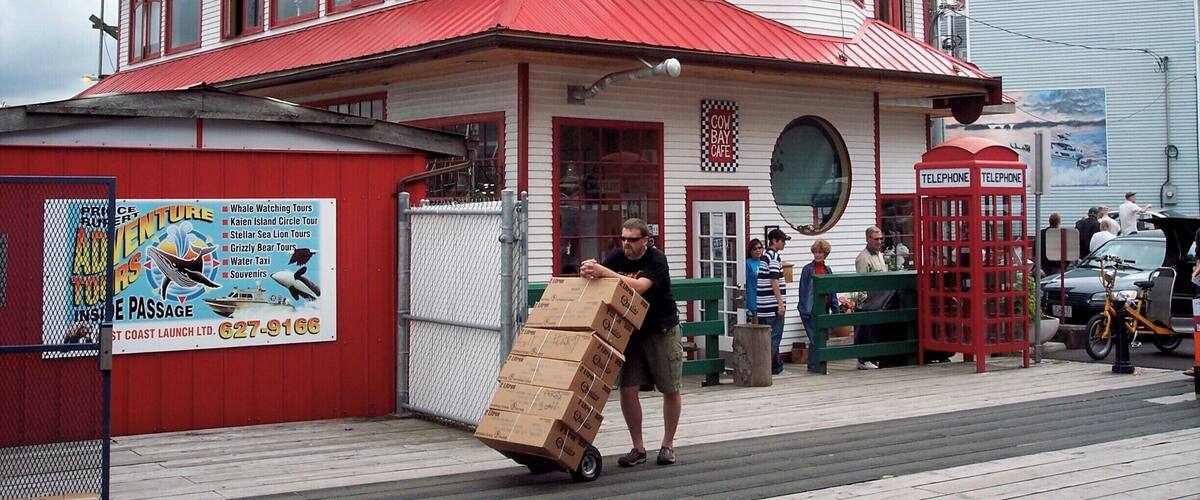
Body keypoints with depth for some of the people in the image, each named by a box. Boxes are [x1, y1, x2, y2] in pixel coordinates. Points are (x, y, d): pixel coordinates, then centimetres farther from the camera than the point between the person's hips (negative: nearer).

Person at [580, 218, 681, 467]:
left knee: (671, 389, 5)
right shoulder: (617, 257, -2)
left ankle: (668, 445, 22)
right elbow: (595, 279, -9)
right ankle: (638, 448, 8)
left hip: (661, 330, -4)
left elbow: (638, 286, -34)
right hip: (631, 330, 4)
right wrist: (588, 271, -34)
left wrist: (603, 272, -39)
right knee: (627, 389, -4)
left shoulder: (656, 259, -18)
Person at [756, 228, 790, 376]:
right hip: (773, 304, -9)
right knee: (774, 337, -4)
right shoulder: (774, 256, -13)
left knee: (772, 336, 14)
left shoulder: (765, 255, 15)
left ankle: (776, 366, 21)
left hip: (764, 305, 9)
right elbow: (774, 281, -18)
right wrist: (781, 303, -18)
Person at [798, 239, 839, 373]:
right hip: (811, 310, -6)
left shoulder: (828, 270, 12)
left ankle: (819, 365, 17)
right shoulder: (808, 269, -4)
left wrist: (836, 309, 11)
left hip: (824, 309, 6)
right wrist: (804, 309, -12)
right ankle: (813, 366, 0)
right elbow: (803, 290, -6)